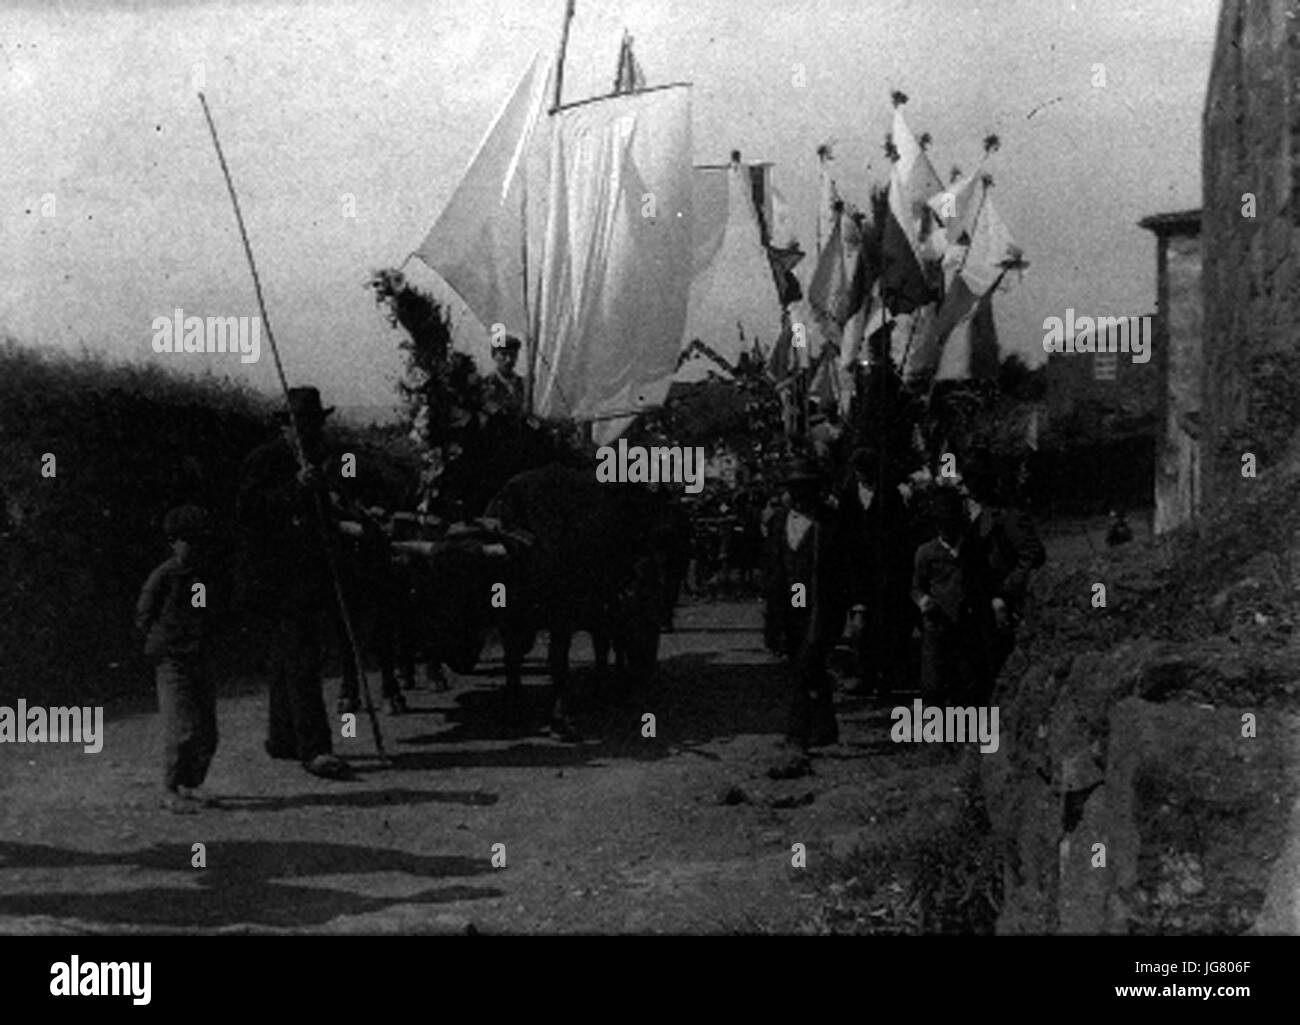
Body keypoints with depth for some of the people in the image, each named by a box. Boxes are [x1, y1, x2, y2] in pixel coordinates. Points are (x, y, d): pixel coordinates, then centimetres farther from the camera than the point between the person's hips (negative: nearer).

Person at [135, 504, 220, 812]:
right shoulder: (162, 577, -9)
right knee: (182, 729, -11)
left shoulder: (205, 575, 10)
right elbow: (144, 619, -4)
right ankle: (170, 792, -1)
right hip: (172, 661, -7)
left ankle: (191, 786, 21)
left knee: (207, 732, 8)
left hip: (201, 660, 7)